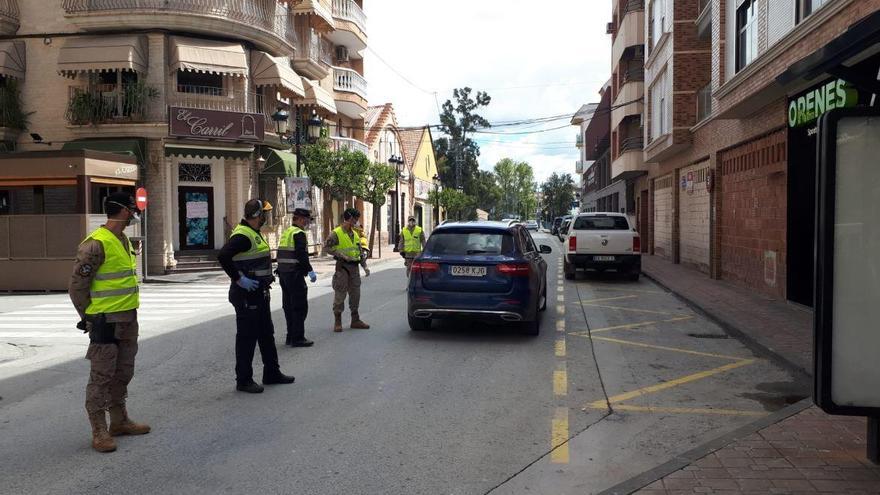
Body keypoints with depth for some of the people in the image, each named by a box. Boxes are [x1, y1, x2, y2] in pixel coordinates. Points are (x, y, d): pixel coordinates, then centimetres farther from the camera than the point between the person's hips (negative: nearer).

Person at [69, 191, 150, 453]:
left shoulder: (124, 240, 12)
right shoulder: (96, 244, -16)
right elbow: (77, 286, -13)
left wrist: (129, 312, 17)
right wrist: (89, 317, -4)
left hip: (128, 319, 9)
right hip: (106, 322, -9)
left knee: (123, 373, 17)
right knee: (101, 376, 0)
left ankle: (119, 421, 29)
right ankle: (99, 432, 9)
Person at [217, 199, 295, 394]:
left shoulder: (254, 233, 15)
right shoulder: (243, 235, -18)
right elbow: (223, 256, -30)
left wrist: (266, 276, 14)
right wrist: (239, 279, -26)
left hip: (259, 293, 11)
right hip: (246, 294, -11)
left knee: (266, 334, 17)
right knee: (247, 337, -1)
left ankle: (272, 373, 29)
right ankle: (244, 380, 9)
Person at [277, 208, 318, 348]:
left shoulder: (285, 232, 17)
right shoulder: (299, 233, -11)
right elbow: (301, 255, -21)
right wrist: (310, 271, -17)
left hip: (283, 274, 9)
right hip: (295, 274, -9)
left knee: (289, 306, 14)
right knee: (300, 307, -4)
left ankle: (291, 336, 19)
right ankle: (297, 338, -3)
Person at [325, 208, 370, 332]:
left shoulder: (355, 234, 15)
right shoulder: (336, 233, -7)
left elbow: (360, 251, 19)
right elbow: (326, 246, -14)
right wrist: (341, 255, -19)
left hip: (354, 266, 7)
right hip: (342, 266, -7)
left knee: (355, 293, 10)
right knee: (340, 294, -4)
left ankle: (355, 320, 19)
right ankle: (337, 322, 4)